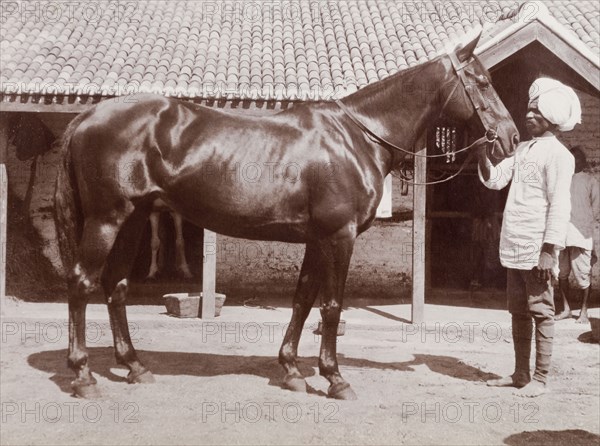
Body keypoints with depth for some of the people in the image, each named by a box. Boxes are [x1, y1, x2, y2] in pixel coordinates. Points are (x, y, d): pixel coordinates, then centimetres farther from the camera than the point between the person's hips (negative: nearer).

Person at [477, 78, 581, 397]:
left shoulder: (558, 154, -8)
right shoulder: (523, 148, 15)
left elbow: (559, 206, -14)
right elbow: (494, 180, 15)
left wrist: (549, 250, -19)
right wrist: (482, 152, -1)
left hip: (537, 249, -8)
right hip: (513, 248, 8)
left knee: (540, 313, 0)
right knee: (518, 313, 13)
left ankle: (540, 379, 7)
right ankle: (520, 374, 23)